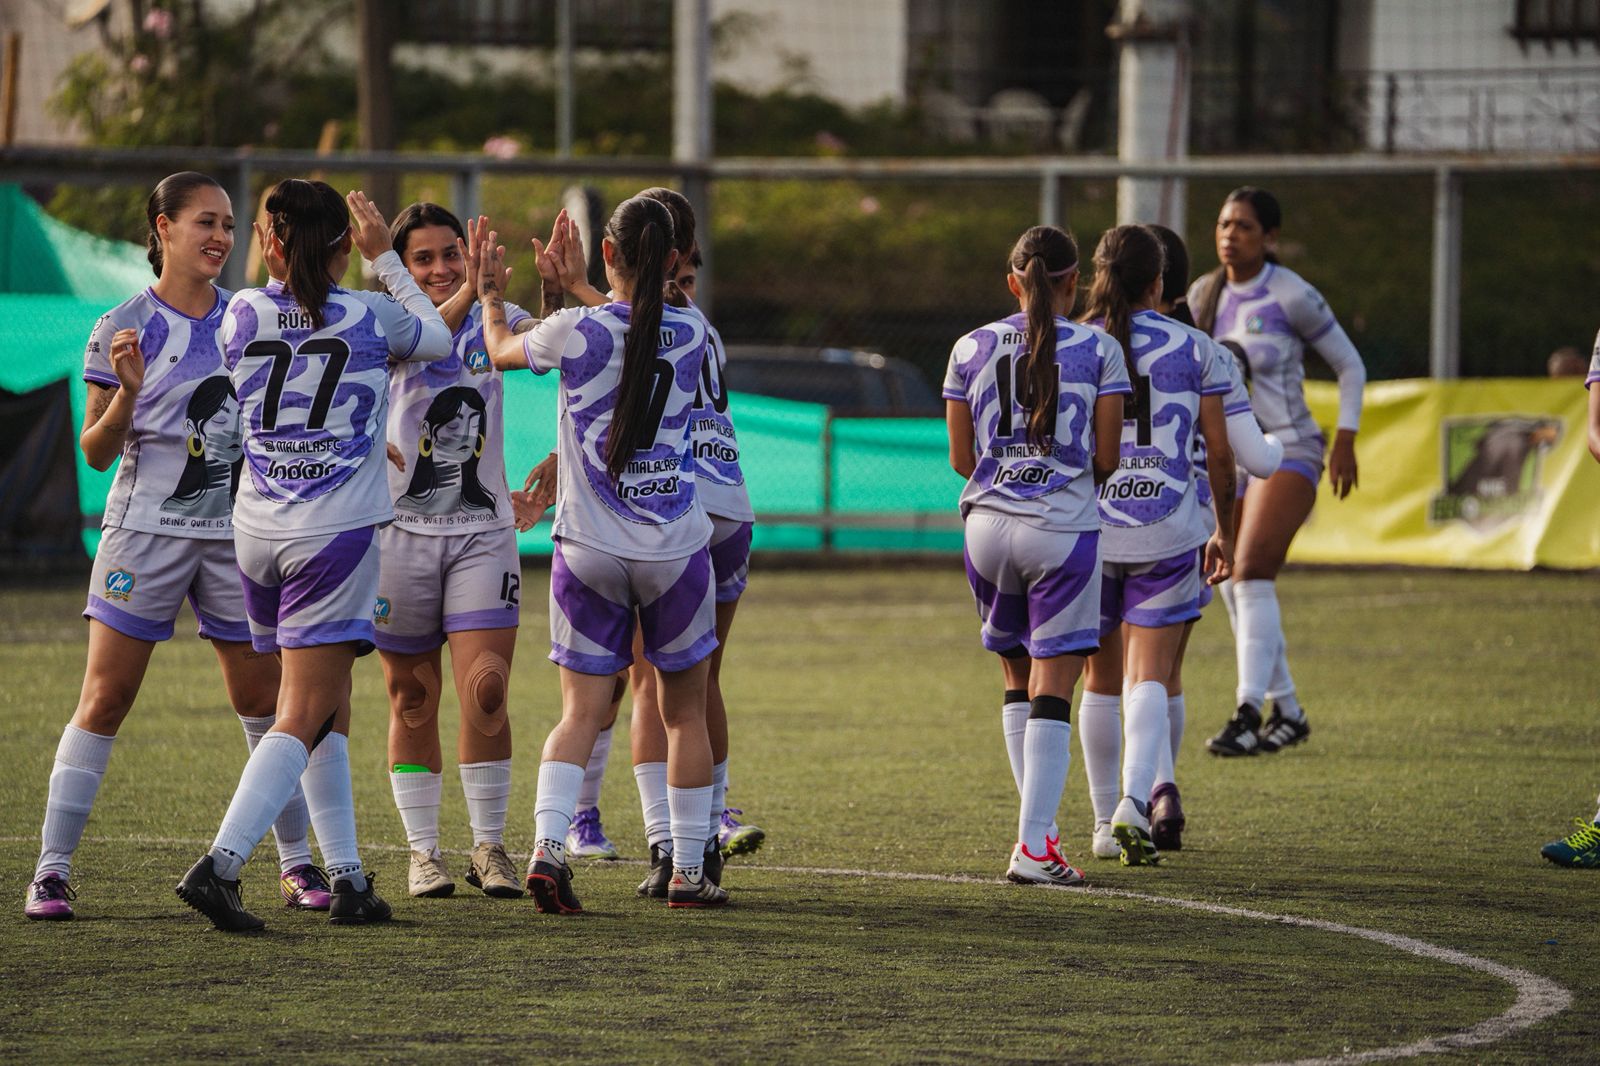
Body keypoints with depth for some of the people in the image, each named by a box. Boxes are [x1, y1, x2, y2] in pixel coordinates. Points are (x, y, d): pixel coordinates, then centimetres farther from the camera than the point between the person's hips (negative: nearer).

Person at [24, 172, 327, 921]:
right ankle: (52, 869, -4)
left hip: (236, 532, 4)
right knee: (105, 699, -6)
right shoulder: (124, 328, -4)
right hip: (147, 529, -4)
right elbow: (97, 452, -4)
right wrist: (125, 394, -21)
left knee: (263, 699, 4)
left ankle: (297, 862, 14)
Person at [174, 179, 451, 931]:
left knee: (328, 708, 16)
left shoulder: (242, 314, 1)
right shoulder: (371, 317, -5)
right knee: (304, 716, -7)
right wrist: (384, 257, 21)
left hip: (257, 531, 4)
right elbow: (439, 339, 16)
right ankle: (221, 863, -23)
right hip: (337, 532, -4)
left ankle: (347, 878, 14)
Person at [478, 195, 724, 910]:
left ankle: (548, 844, -19)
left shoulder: (575, 332, -9)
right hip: (674, 552, 1)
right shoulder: (691, 335, -5)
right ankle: (689, 871, 18)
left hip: (588, 549, -1)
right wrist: (580, 288, 27)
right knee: (685, 711, 15)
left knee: (580, 713, 2)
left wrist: (491, 296, 31)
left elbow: (501, 350, 13)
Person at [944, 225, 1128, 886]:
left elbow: (961, 458, 7)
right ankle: (1034, 847, -10)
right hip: (1063, 527, -3)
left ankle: (1037, 827, 19)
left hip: (987, 522, 3)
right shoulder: (1097, 350, -3)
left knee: (1017, 678, 18)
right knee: (1053, 689, -3)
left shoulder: (971, 350, 4)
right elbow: (1106, 456, -3)